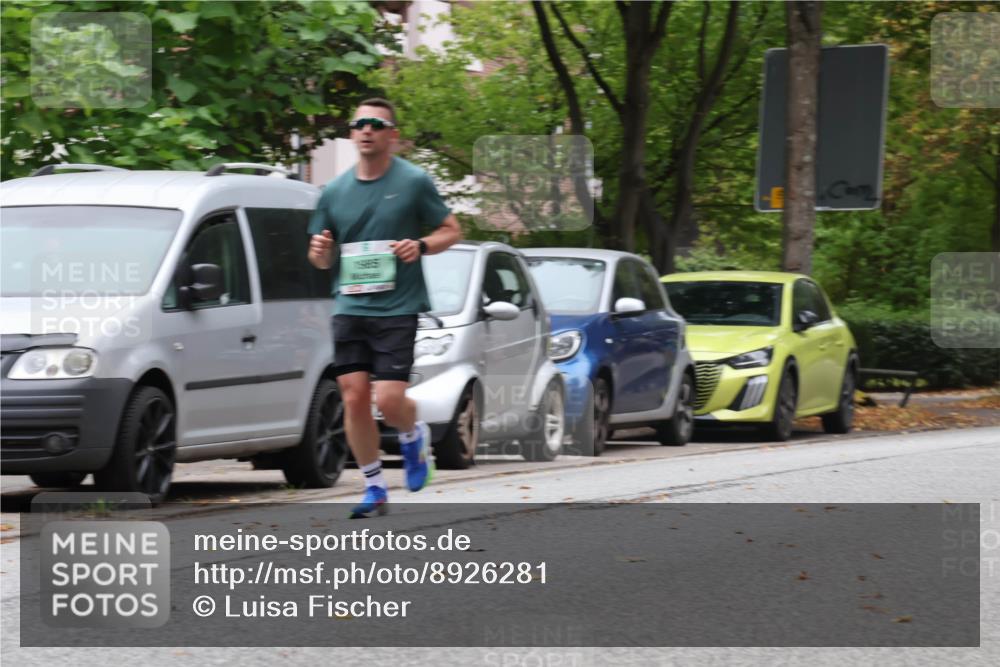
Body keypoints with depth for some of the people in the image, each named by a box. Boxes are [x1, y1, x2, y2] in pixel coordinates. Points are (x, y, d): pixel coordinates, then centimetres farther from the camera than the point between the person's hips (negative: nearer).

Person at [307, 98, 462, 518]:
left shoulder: (414, 182, 0)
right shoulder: (335, 191, 10)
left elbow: (451, 230, 6)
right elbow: (322, 258, 18)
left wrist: (421, 246, -13)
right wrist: (319, 251, -6)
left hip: (398, 309, -3)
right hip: (349, 307, 4)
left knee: (389, 400, -12)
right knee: (354, 398, -3)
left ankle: (414, 436, 24)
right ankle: (374, 488, 10)